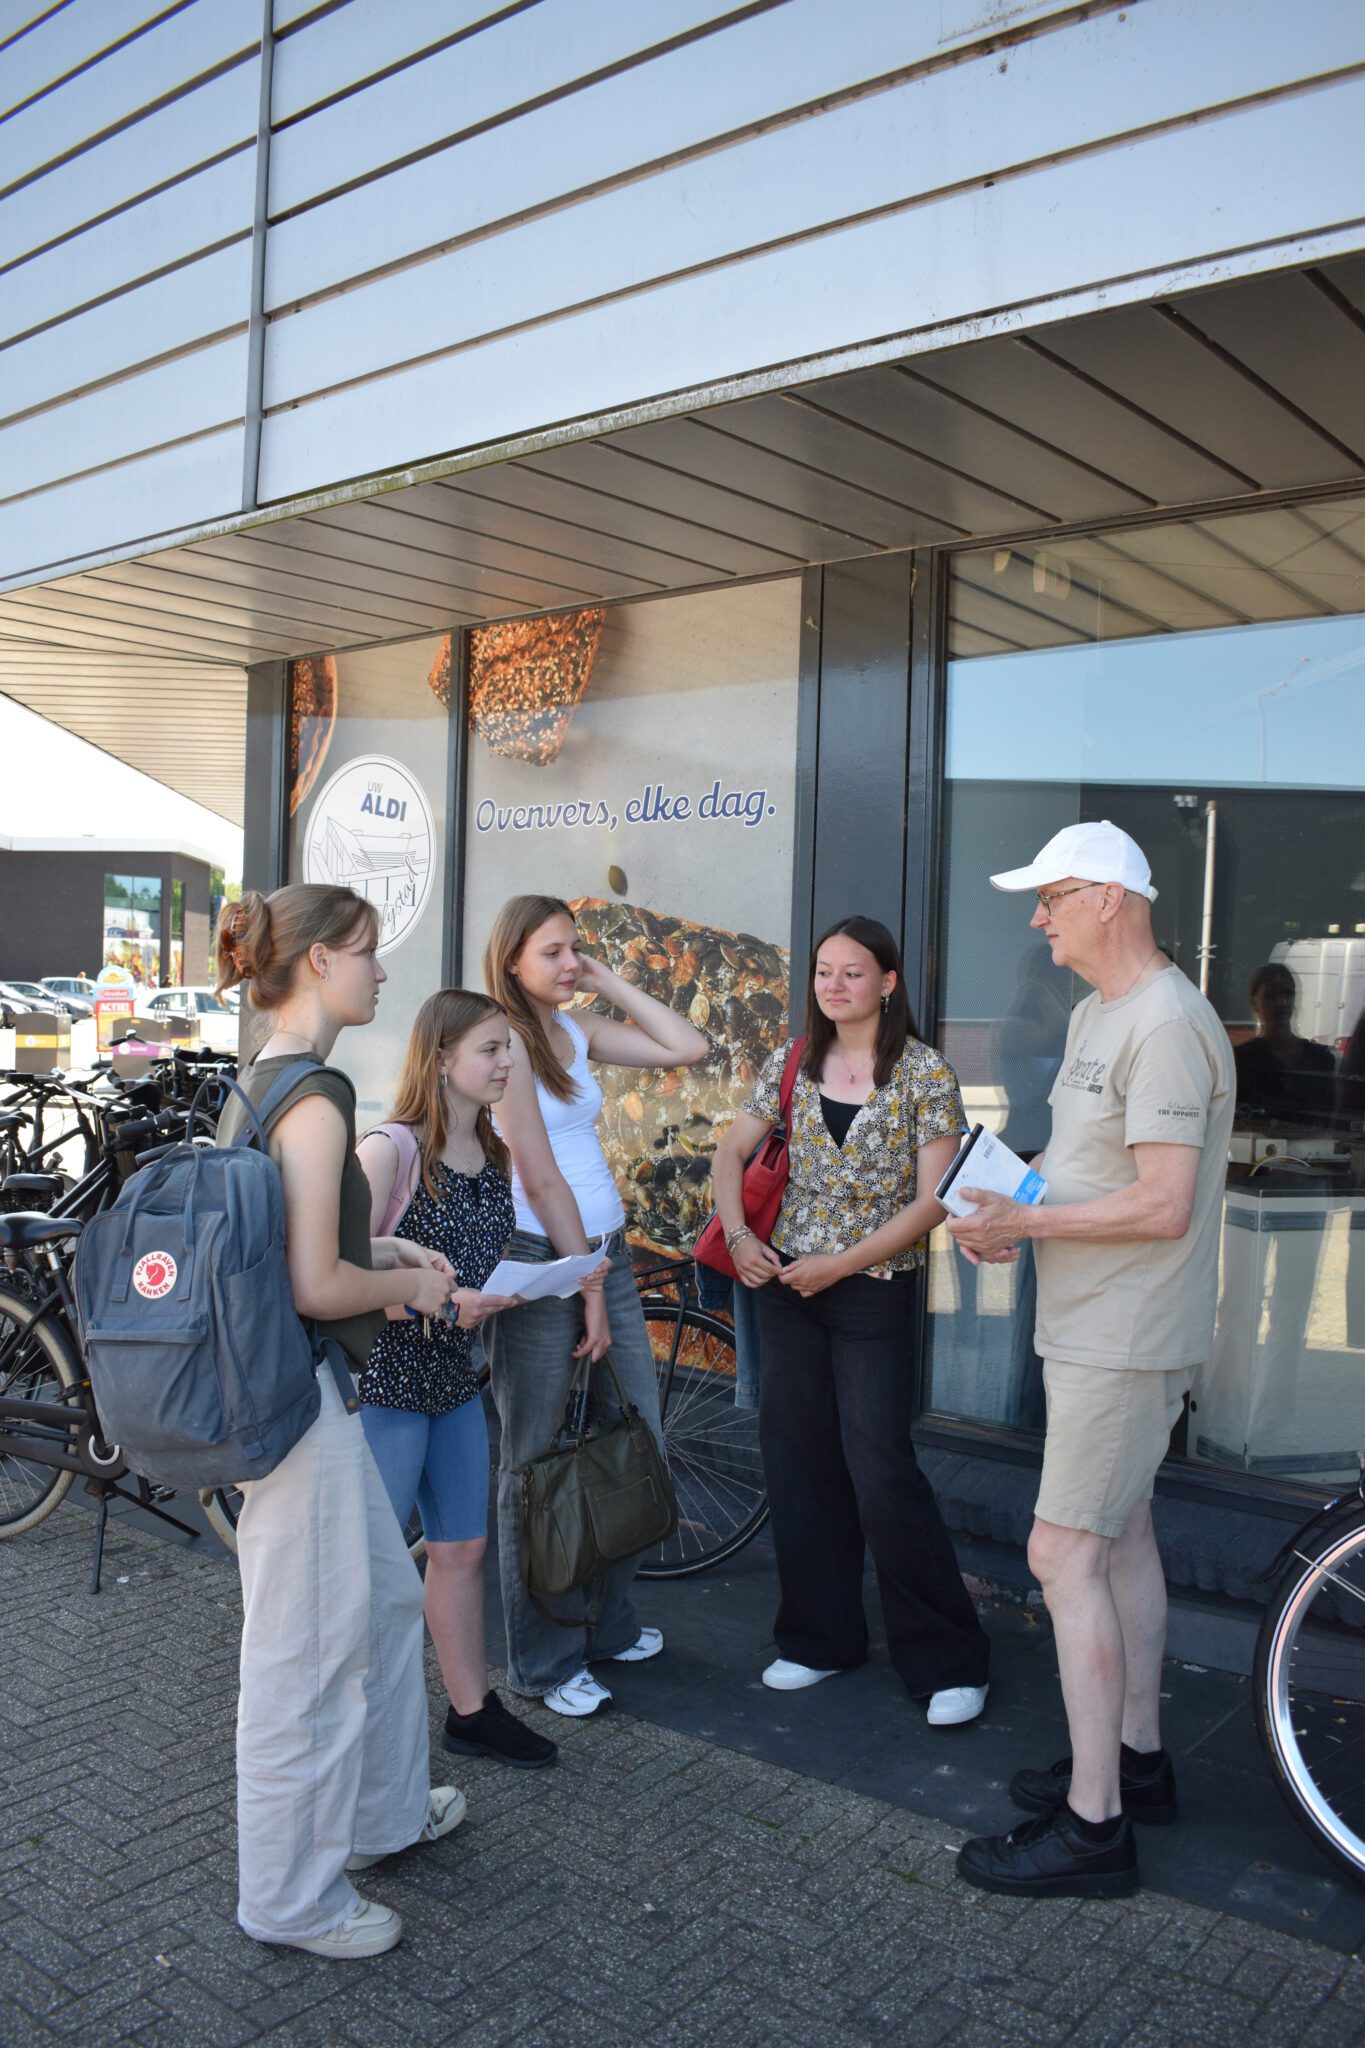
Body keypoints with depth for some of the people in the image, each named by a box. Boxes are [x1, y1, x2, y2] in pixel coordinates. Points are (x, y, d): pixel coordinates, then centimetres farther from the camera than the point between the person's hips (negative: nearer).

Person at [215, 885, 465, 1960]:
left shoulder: (258, 1084, 9)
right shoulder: (315, 1095, -21)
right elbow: (317, 1287, -24)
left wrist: (381, 1250, 13)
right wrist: (412, 1284, -7)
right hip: (300, 1396, -10)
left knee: (388, 1597, 24)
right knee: (308, 1647, 6)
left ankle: (383, 1808, 42)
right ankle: (295, 1897, 25)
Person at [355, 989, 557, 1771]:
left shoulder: (495, 1155, 7)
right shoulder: (391, 1149, -17)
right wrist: (440, 1306, -29)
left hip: (458, 1379, 8)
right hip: (386, 1377, -7)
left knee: (462, 1548, 16)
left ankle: (474, 1710, 31)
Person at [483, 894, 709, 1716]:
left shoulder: (575, 1030, 10)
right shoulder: (504, 1038, -11)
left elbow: (689, 1047, 7)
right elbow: (541, 1176, -15)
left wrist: (608, 982, 4)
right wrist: (587, 1285, -13)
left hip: (606, 1250, 8)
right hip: (540, 1259, -8)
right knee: (536, 1463, 4)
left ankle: (609, 1622, 29)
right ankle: (545, 1662, 16)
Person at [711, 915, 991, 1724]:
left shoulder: (925, 1073, -7)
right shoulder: (793, 1062, 6)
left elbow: (932, 1200, -11)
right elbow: (734, 1150, 12)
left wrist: (842, 1263, -14)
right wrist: (739, 1237, -3)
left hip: (875, 1292, -5)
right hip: (788, 1283, 5)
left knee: (881, 1472, -7)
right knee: (799, 1464, 10)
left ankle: (949, 1660, 10)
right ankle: (822, 1636, 27)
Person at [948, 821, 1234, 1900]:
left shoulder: (1167, 1024, -21)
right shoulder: (1096, 1014, 12)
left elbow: (1164, 1206, -26)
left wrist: (1023, 1221, -20)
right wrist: (1009, 1208, 1)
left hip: (1126, 1341, -10)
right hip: (1097, 1328, 10)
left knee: (1065, 1555, -7)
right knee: (1122, 1537, 19)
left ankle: (1093, 1825, 4)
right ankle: (1137, 1756, 34)